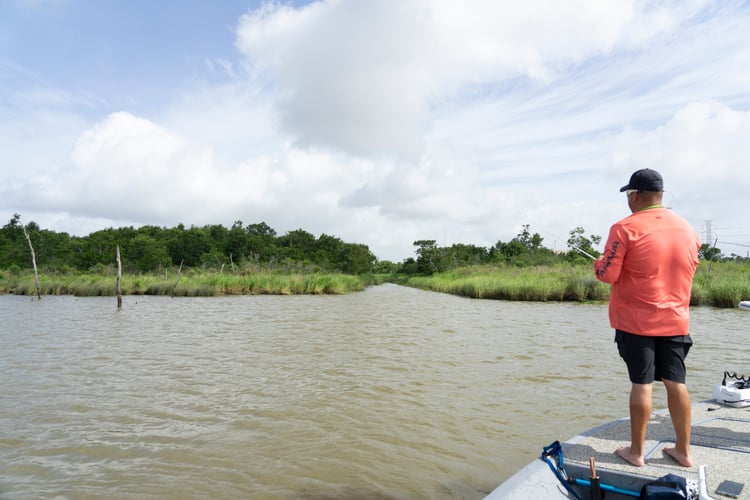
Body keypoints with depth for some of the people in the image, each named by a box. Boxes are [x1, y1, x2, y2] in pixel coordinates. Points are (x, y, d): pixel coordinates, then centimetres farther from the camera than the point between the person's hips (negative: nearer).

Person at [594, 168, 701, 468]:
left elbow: (608, 275, -15)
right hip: (676, 321, 5)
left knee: (642, 383, 1)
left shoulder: (626, 228, -13)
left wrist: (598, 264, 6)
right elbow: (688, 272, 16)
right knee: (676, 383, 11)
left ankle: (636, 452, 13)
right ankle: (683, 451, 22)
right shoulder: (687, 229, 6)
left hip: (637, 321, -5)